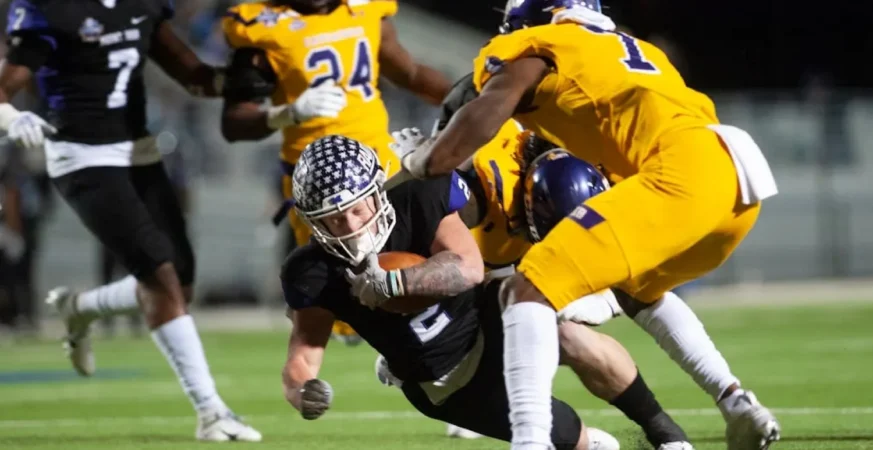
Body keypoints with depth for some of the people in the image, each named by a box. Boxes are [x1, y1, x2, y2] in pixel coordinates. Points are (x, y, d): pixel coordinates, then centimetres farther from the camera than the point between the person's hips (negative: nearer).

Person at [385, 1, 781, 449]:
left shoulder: (532, 50, 14)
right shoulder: (634, 50, 36)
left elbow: (483, 117, -1)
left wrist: (417, 167, 12)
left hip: (683, 174, -8)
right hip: (737, 174, 8)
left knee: (531, 289, -7)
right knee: (638, 289, 34)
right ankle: (739, 406, 23)